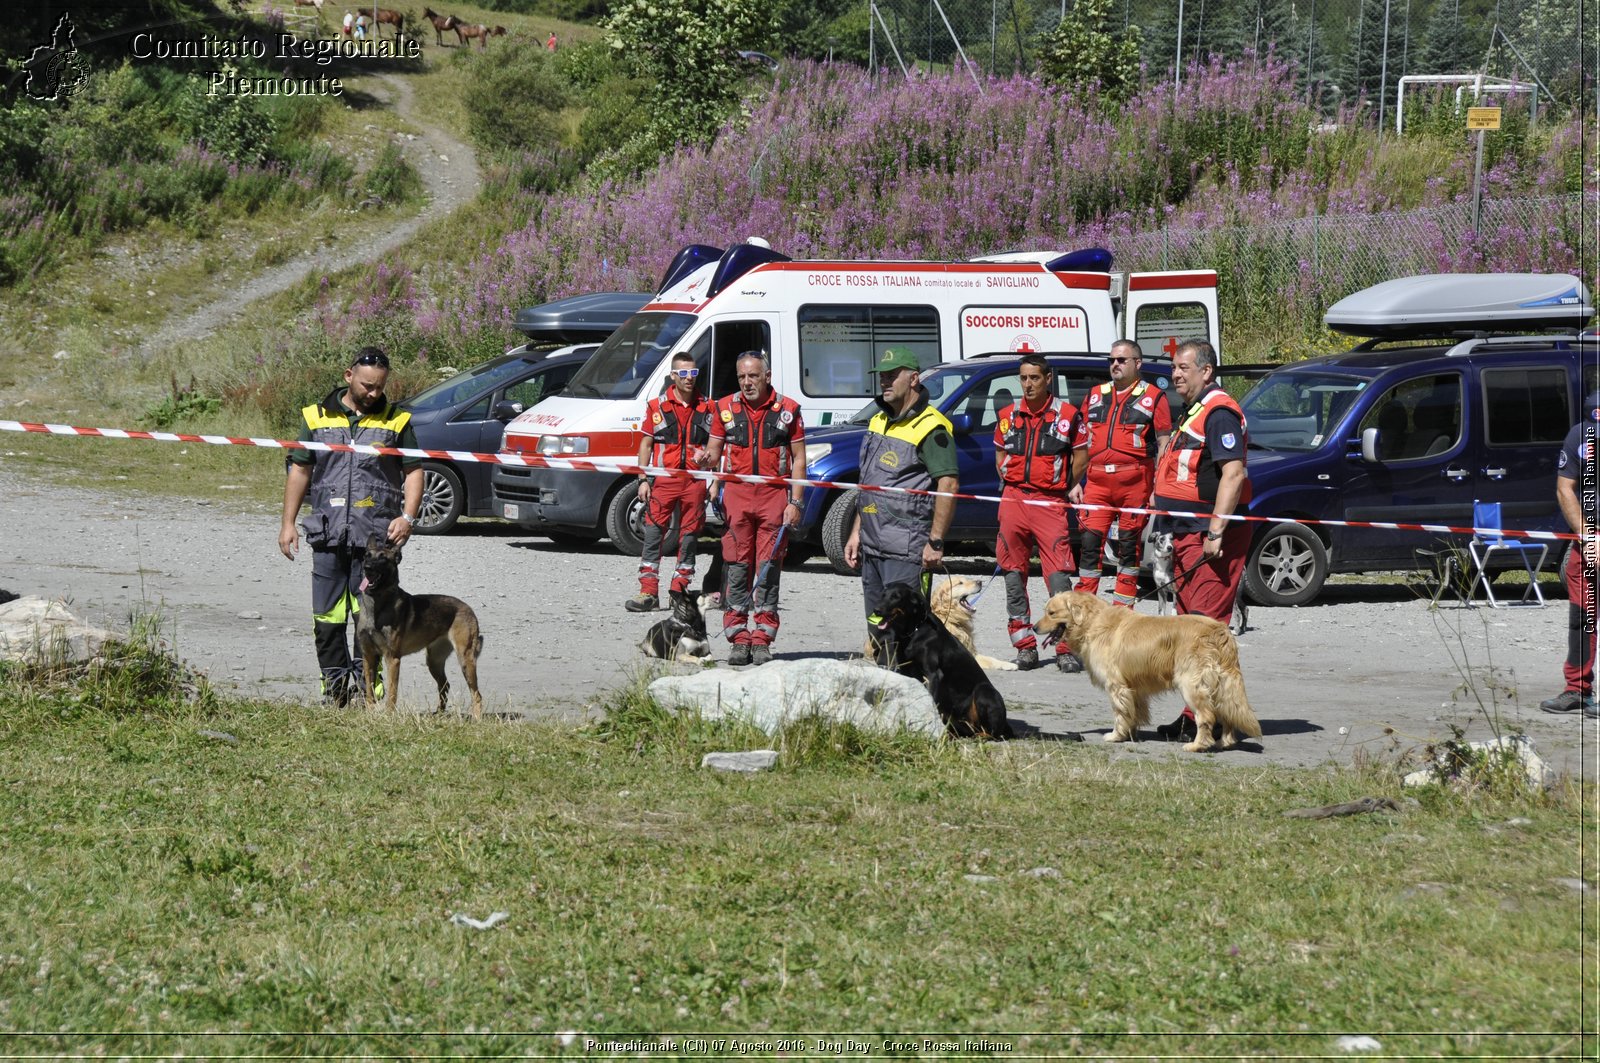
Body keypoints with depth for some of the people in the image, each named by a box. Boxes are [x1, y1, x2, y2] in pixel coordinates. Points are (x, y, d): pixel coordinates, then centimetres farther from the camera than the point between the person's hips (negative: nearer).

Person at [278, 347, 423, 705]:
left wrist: (408, 517, -6)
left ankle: (366, 683, -1)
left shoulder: (396, 421, 8)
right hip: (328, 534, 2)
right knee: (328, 615, 2)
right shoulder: (317, 417, 10)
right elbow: (299, 470, 14)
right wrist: (288, 522, 9)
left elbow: (413, 472, 8)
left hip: (376, 537, -2)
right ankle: (335, 684, 10)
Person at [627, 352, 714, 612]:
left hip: (694, 481, 1)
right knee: (653, 534, -8)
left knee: (689, 536, 5)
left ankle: (679, 591, 13)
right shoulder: (657, 407, 6)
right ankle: (648, 591, -7)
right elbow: (646, 444, 9)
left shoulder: (706, 408, 9)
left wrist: (706, 455, -7)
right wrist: (643, 480, 1)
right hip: (663, 480, -1)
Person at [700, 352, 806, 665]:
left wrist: (795, 502, -1)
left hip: (774, 495, -1)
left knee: (768, 569, -1)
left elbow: (798, 460, 6)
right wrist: (707, 460, -14)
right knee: (736, 568, -1)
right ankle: (739, 639, 3)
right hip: (737, 493, 1)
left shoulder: (787, 410, 5)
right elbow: (714, 451, 11)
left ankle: (762, 640, 3)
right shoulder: (725, 408, 8)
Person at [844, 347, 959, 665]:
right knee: (877, 626, 11)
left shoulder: (930, 427, -11)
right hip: (873, 544, 9)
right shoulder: (879, 422, 17)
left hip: (908, 548, -9)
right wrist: (856, 532, 19)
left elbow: (949, 485, -17)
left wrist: (936, 542, -20)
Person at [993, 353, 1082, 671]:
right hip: (1013, 500, 4)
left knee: (1058, 575, -12)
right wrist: (1012, 482, 9)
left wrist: (1070, 483, 5)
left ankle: (1066, 648, -10)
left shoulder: (1066, 414, 1)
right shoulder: (1008, 416, 11)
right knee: (1014, 575, 4)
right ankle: (1024, 645, 12)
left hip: (1051, 502, -4)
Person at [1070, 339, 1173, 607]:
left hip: (1134, 483, -4)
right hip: (1097, 482, 4)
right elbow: (1082, 445, 20)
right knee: (1089, 542, -1)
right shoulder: (1095, 396, 17)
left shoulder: (1153, 398, 2)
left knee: (1129, 544, 3)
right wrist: (1075, 483, 13)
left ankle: (1122, 609, 10)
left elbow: (1164, 446, -2)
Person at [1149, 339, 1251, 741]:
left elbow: (1233, 473, -22)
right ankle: (1194, 715, 16)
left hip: (1210, 537, -11)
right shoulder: (1194, 413, 20)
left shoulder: (1219, 412, -13)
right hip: (1188, 534, 11)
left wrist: (1215, 532, -25)